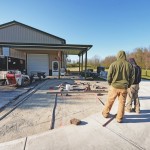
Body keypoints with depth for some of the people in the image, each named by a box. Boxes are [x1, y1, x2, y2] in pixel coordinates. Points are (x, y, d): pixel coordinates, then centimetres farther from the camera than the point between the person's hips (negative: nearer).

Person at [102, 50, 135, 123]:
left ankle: (105, 113, 31)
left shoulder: (113, 64, -9)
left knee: (110, 101, 14)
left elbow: (109, 76, -6)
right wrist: (128, 85, 17)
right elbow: (132, 77, 5)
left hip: (114, 86, -2)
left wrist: (110, 84, 11)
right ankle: (119, 118, 23)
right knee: (122, 103, 13)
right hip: (124, 88, 2)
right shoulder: (129, 65, 0)